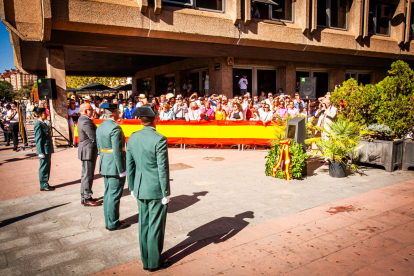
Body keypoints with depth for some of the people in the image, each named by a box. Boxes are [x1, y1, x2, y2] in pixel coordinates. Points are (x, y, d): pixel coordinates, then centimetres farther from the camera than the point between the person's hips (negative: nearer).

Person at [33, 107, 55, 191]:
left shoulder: (44, 123, 14)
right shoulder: (38, 124, -14)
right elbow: (38, 139, -17)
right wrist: (41, 152, -19)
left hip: (48, 149, 9)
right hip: (44, 150, -9)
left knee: (47, 167, 15)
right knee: (43, 168, -1)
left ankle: (45, 184, 24)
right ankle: (43, 186, 8)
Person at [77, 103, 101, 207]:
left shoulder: (82, 119, 12)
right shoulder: (86, 122, -21)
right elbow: (94, 138, -23)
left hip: (86, 151, 11)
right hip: (88, 151, -11)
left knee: (86, 174, 17)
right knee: (88, 175, -2)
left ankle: (84, 197, 28)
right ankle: (87, 199, 7)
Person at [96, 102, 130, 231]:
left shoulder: (100, 127, 9)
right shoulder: (115, 128, -19)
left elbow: (99, 147, 14)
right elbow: (117, 151, -21)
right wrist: (121, 170, -16)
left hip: (105, 166, 9)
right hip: (115, 167, -9)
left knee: (108, 194, 17)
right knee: (114, 195, 2)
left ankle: (109, 221, 28)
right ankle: (113, 223, 14)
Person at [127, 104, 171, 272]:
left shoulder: (133, 137, -1)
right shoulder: (159, 140, -19)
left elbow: (129, 165, 5)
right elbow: (163, 169, -17)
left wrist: (132, 187, 15)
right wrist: (166, 193, -8)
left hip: (140, 189, 6)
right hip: (156, 189, -6)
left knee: (144, 225, 17)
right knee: (156, 227, 8)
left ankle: (146, 261, 32)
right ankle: (154, 263, 23)